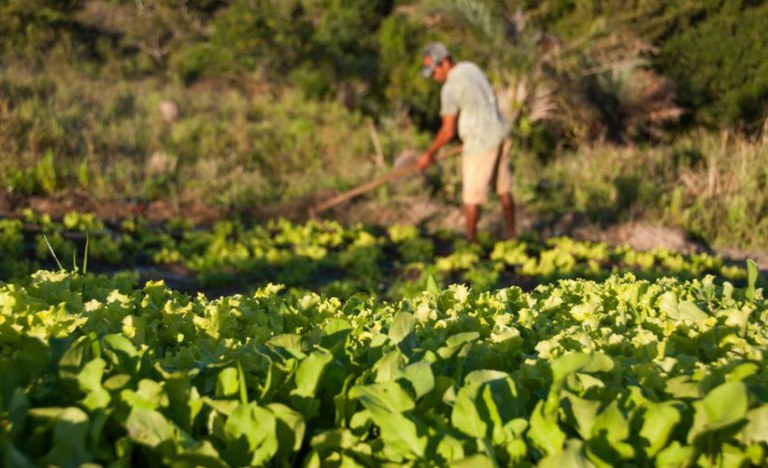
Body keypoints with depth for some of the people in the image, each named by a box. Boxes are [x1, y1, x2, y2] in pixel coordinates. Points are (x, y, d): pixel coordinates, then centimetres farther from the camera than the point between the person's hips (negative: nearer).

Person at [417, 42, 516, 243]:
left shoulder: (450, 88, -20)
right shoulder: (470, 68, 8)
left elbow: (448, 130, -19)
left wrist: (429, 154, -6)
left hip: (481, 143, -9)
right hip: (500, 135, 9)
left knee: (471, 196, 5)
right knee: (503, 190, 17)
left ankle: (471, 242, 16)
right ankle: (511, 236, 27)